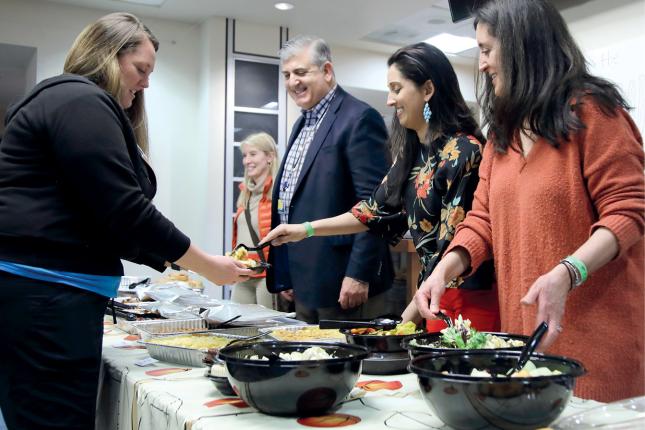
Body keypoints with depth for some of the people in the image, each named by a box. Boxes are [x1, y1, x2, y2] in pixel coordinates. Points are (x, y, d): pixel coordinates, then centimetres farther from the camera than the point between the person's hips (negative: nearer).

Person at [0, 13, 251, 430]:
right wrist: (206, 265, -7)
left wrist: (176, 261, 13)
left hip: (37, 296, 11)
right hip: (42, 300, -11)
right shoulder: (80, 102, -10)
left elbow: (107, 219, 20)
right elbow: (124, 212, -17)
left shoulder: (72, 102, 23)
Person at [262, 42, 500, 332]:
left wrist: (410, 316, -17)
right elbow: (378, 210, 17)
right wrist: (306, 229, 13)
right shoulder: (412, 152, 9)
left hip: (472, 298, -7)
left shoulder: (463, 151, -16)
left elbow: (454, 245, -19)